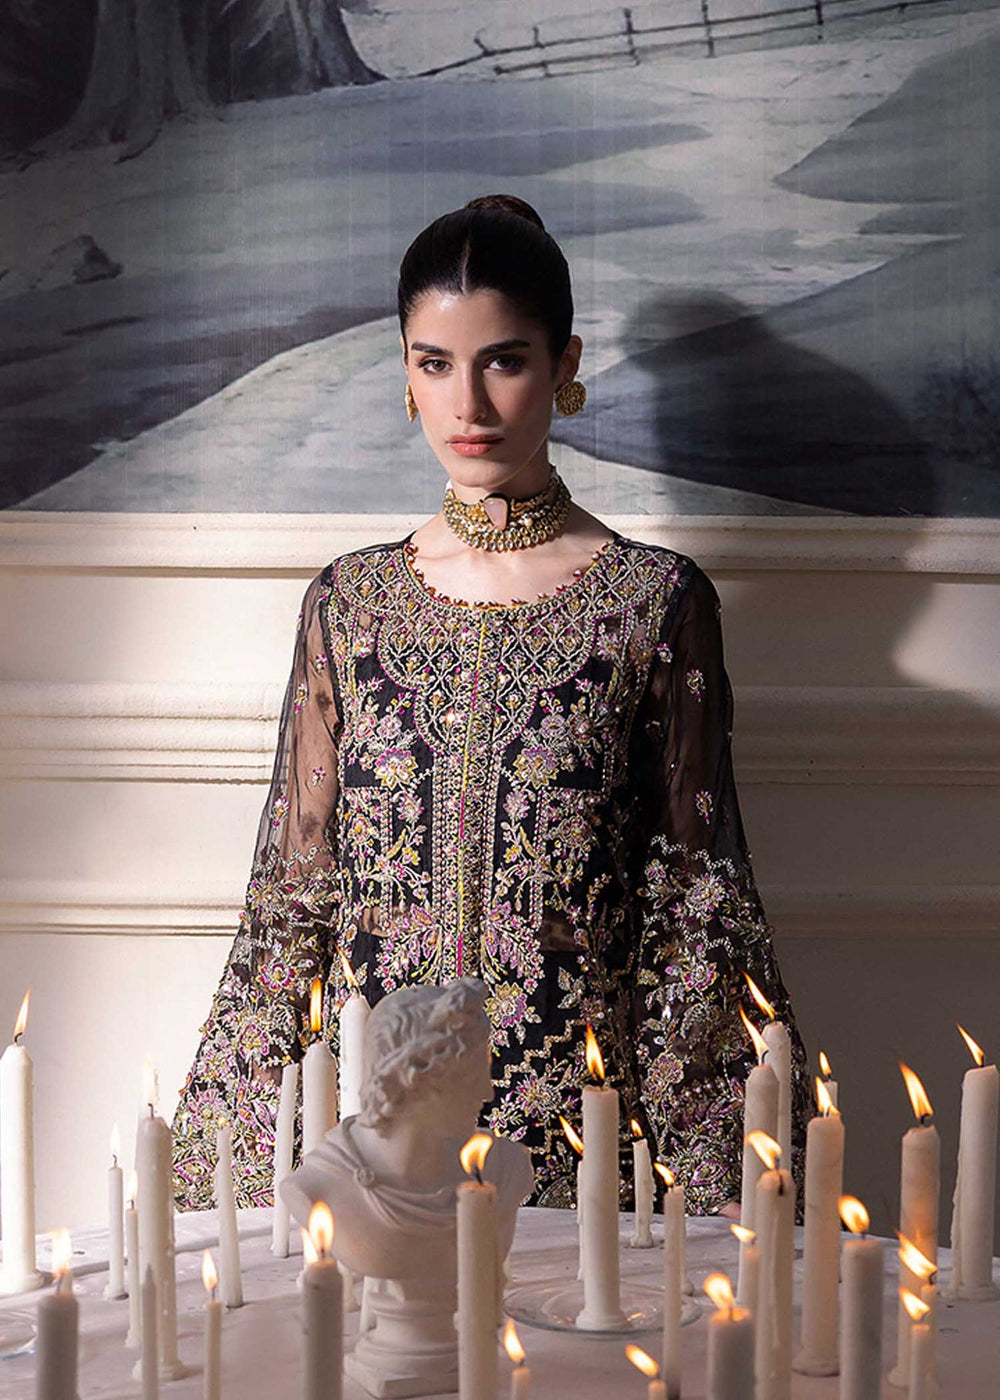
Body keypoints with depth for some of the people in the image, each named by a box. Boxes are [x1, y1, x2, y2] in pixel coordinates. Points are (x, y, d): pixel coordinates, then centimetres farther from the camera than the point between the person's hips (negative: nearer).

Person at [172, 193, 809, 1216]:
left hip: (577, 1130, -2)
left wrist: (706, 1193, -5)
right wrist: (245, 1162, 5)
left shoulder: (657, 602, -1)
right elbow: (292, 893, 9)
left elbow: (693, 910, 0)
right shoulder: (348, 603, 6)